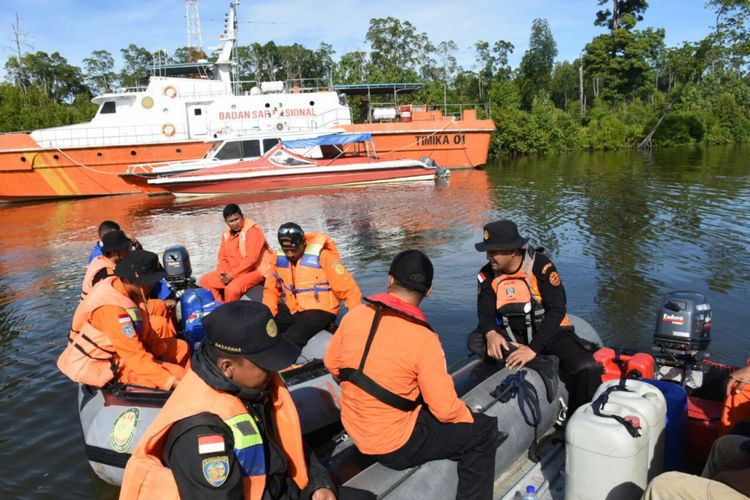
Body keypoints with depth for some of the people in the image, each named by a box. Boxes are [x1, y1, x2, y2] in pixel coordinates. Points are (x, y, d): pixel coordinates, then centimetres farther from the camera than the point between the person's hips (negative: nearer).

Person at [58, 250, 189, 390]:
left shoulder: (128, 289, -6)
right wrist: (170, 381, -29)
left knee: (181, 347, 10)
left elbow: (146, 330, 7)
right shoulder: (112, 307, -31)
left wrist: (164, 352, 0)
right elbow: (136, 356, -30)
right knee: (178, 374, -18)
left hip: (119, 349, 9)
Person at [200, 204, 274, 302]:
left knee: (232, 288, -32)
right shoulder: (226, 234, 8)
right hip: (232, 273, 8)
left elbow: (252, 259, -20)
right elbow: (222, 257, 14)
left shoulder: (252, 230, -14)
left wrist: (233, 274, -19)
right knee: (205, 280, 1)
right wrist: (222, 272, -6)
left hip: (255, 270, -8)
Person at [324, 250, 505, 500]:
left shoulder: (353, 316, -8)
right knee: (484, 430, 8)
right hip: (396, 446, -6)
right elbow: (446, 410, -18)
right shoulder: (423, 339, -23)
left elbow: (332, 364, 6)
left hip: (355, 429, 6)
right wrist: (469, 417, 4)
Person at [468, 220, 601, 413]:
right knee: (476, 341, -23)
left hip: (548, 332, -4)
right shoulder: (488, 275, -4)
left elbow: (557, 310, -22)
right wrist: (491, 334, -30)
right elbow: (485, 312, -5)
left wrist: (533, 348, -31)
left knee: (586, 368, -28)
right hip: (512, 337, 4)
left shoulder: (540, 265, -17)